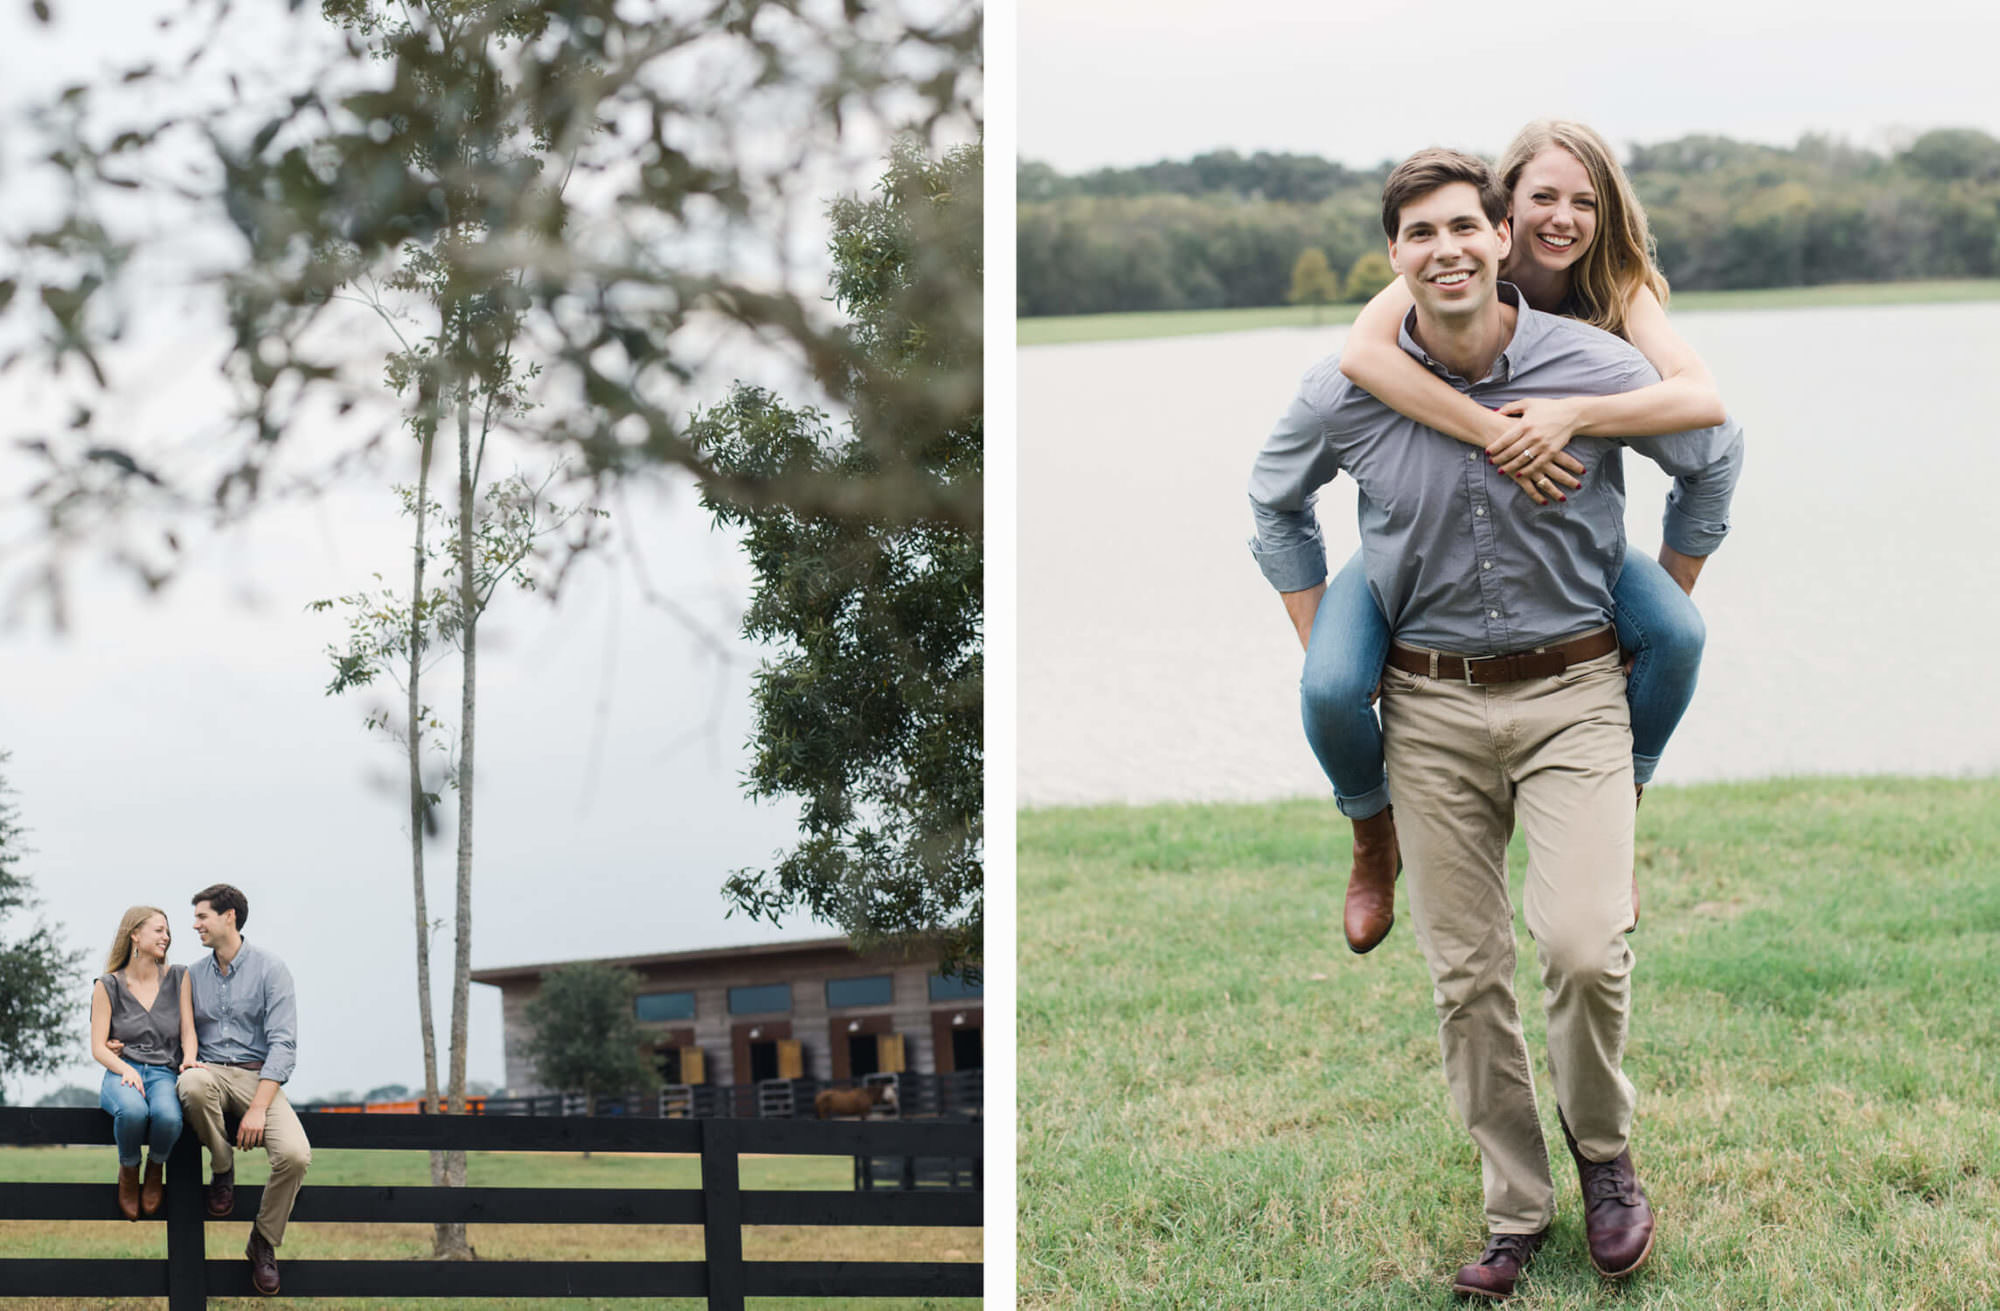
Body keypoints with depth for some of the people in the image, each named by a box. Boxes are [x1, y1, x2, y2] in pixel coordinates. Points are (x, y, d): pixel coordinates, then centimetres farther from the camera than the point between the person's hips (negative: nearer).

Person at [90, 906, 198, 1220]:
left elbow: (188, 1029, 9)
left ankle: (156, 1167, -2)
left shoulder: (178, 978, 14)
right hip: (122, 1073, -1)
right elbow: (98, 1047, 4)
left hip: (164, 1073, 1)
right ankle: (128, 1170, -6)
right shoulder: (108, 986, 9)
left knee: (167, 1115, -38)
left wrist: (189, 1058, -14)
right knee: (132, 1110, -40)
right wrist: (125, 1069, -16)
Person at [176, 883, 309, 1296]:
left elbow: (283, 1043, -10)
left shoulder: (270, 969, -3)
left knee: (295, 1155, -29)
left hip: (258, 1076, -2)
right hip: (211, 1072, 2)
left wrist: (258, 1108, -20)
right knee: (192, 1082, -38)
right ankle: (222, 1170, -11)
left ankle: (263, 1242, -2)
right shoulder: (194, 975, 13)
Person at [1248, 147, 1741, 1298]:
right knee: (1466, 977, 4)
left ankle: (1604, 1149, 11)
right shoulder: (1348, 391, -5)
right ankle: (1516, 1207, 20)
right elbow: (1277, 507, 16)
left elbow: (1715, 458, 11)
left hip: (1573, 695, -2)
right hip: (1428, 707, 2)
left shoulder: (1596, 368, -9)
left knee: (1583, 947, -18)